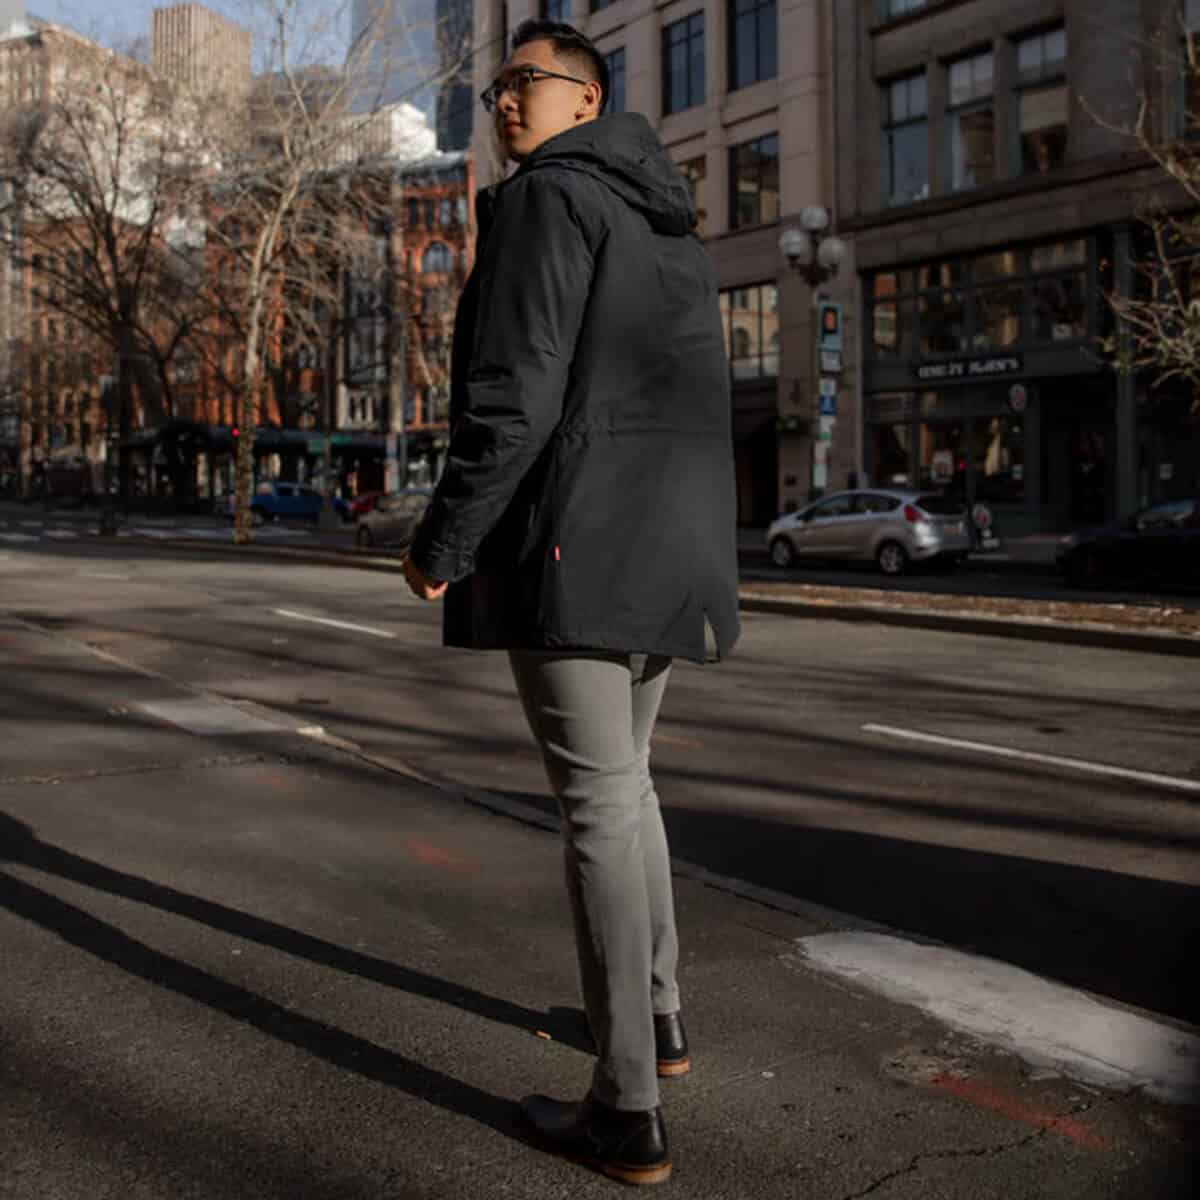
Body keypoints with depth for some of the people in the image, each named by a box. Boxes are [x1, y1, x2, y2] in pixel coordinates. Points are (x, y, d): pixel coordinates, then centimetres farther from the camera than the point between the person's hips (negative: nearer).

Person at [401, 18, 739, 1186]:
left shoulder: (546, 199, -7)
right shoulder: (669, 229, 21)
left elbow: (514, 396, -18)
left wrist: (441, 544, -10)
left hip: (572, 550, -9)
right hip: (666, 556, 9)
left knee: (597, 805, -6)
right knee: (624, 780, 21)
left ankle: (627, 1114, 0)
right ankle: (656, 1015, 33)